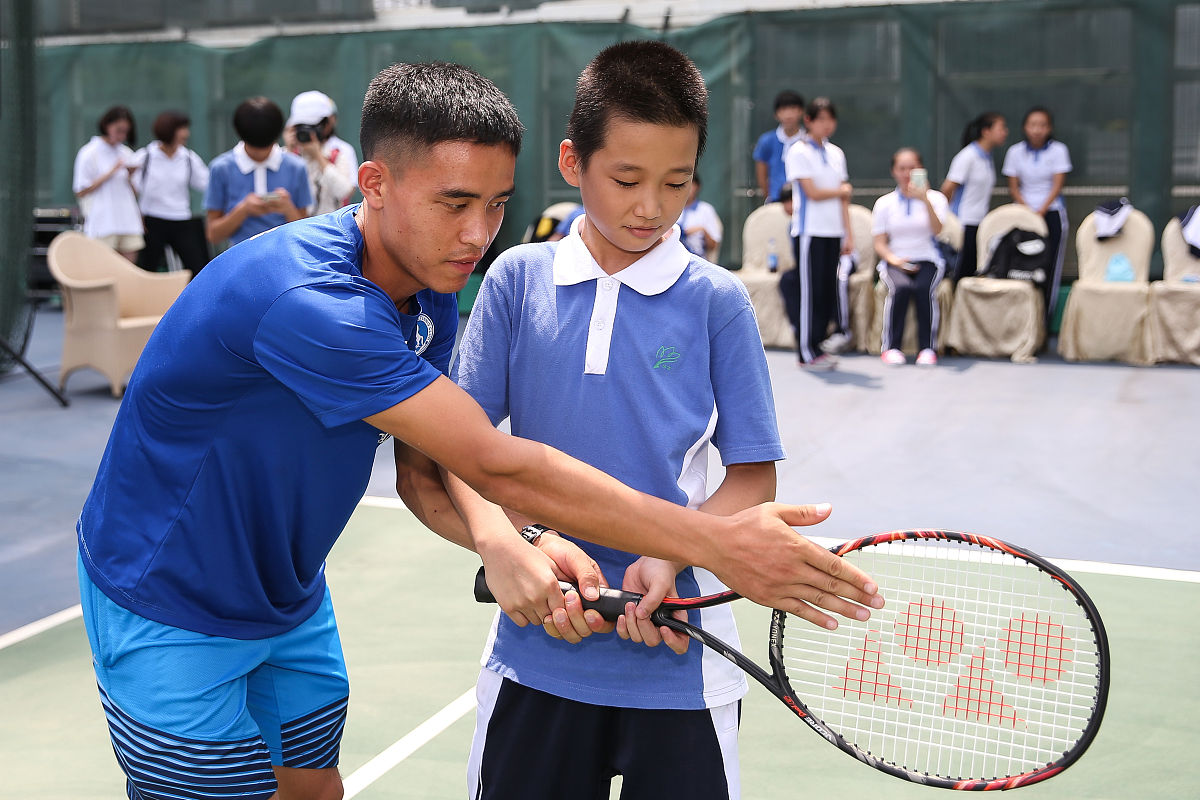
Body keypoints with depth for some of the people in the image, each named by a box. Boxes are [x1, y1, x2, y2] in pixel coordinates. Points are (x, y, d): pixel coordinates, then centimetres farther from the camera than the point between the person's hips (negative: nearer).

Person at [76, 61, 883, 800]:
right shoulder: (306, 299, -36)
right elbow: (499, 466, -37)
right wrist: (717, 545, -35)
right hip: (171, 616, -7)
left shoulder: (431, 293, -6)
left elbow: (425, 469, -7)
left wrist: (503, 544, -31)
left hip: (291, 604, 8)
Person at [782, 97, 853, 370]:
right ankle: (807, 353, 2)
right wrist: (842, 191, 4)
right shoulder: (799, 152, -4)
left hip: (834, 232, 6)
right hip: (809, 232, -6)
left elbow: (843, 200, 14)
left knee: (828, 288, 6)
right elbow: (812, 193, -11)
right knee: (809, 290, -4)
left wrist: (848, 234, 8)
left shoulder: (836, 153, 14)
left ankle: (818, 345, 14)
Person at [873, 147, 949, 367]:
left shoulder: (935, 198, 5)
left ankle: (927, 348, -22)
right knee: (900, 288, -32)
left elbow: (937, 230, -15)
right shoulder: (884, 203, 9)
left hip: (927, 260, 0)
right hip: (895, 261, 0)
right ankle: (891, 347, -22)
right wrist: (894, 259, -15)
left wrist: (925, 200, -29)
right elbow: (879, 244, 5)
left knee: (924, 288, -33)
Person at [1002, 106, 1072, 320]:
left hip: (1052, 212, -1)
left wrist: (1041, 211, -15)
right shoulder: (1015, 151, 1)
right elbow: (1013, 187, 3)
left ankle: (1046, 316, -1)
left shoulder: (1058, 150, -3)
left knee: (1050, 264, -5)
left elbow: (1057, 186, -6)